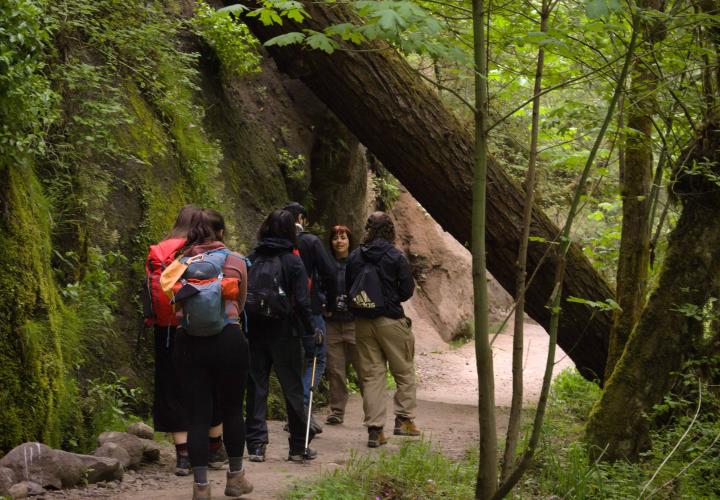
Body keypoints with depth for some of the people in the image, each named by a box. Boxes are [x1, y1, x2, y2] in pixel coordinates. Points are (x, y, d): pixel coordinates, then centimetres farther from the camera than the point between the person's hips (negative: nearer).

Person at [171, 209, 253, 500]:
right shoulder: (235, 261, 3)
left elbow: (175, 302, 11)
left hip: (189, 342, 1)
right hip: (228, 339, -1)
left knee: (198, 415, 3)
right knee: (232, 410, 13)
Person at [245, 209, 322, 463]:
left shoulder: (251, 259, 1)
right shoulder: (292, 261, -7)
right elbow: (302, 302, -11)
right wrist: (311, 332, 0)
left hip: (254, 331, 3)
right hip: (284, 332, -2)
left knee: (256, 387, 8)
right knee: (292, 388, 7)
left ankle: (256, 446, 4)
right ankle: (299, 447, 12)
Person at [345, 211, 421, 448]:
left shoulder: (355, 257, 2)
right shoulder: (396, 257, -9)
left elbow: (348, 289, 8)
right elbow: (407, 290, -6)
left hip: (362, 321, 4)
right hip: (390, 321, -4)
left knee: (371, 375, 7)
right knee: (404, 371, 12)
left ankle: (374, 429, 4)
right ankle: (404, 419, 9)